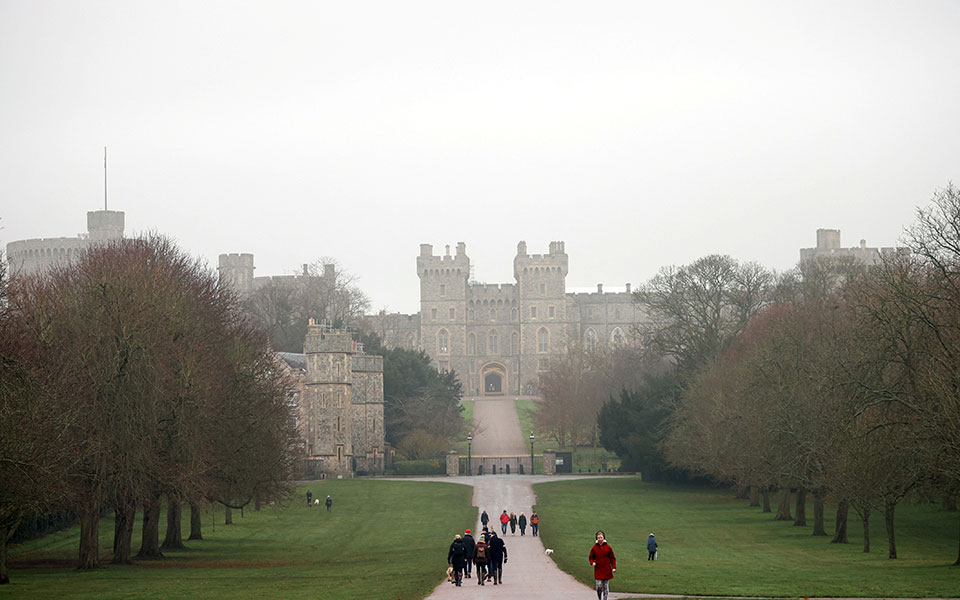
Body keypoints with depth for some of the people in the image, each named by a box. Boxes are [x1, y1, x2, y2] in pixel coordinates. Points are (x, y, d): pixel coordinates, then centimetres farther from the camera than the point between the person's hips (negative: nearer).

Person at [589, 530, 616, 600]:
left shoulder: (608, 547, 0)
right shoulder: (594, 548, -1)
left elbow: (612, 558, 5)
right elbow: (591, 558, 9)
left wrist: (614, 567, -4)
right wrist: (592, 563, -13)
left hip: (607, 570, 1)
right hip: (598, 570, -1)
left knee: (606, 586, 5)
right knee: (599, 586, -7)